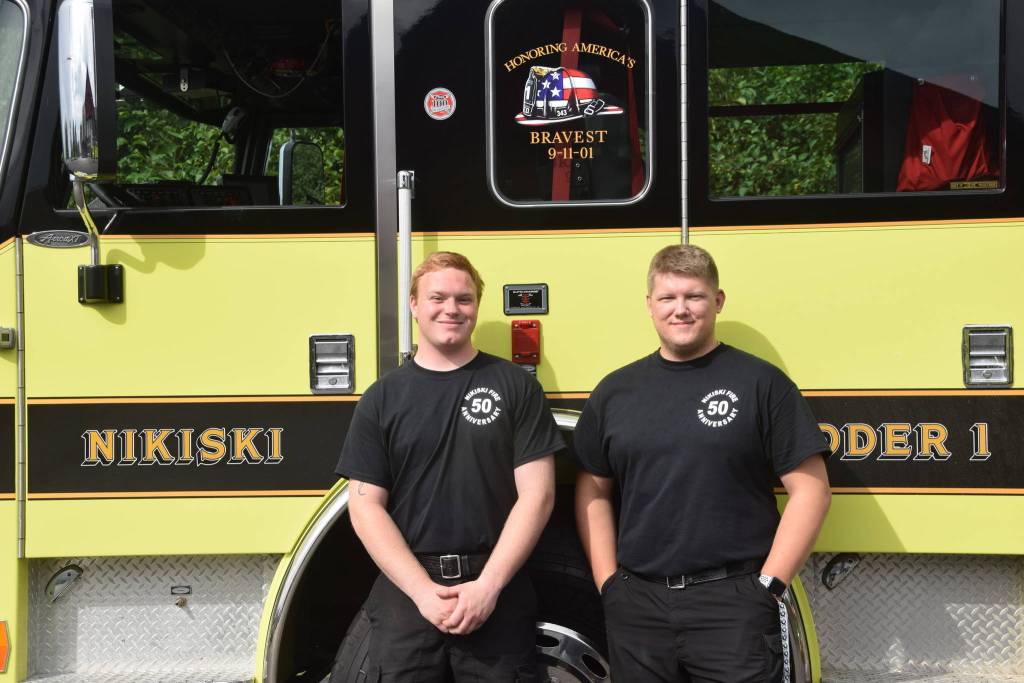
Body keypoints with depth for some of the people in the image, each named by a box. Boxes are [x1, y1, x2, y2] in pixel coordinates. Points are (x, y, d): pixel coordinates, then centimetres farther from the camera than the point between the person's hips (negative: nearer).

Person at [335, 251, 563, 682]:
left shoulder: (515, 386, 1)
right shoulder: (382, 398, 4)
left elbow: (536, 494, -3)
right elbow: (365, 505, 0)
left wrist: (488, 585, -12)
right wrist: (423, 590, -11)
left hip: (497, 593, -1)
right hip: (405, 591, 1)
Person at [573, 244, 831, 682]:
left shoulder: (761, 383, -2)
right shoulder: (614, 391, 8)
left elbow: (810, 490, -4)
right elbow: (593, 491, 12)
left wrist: (767, 587, -9)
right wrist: (608, 582, 3)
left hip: (734, 604, -3)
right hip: (636, 606, 3)